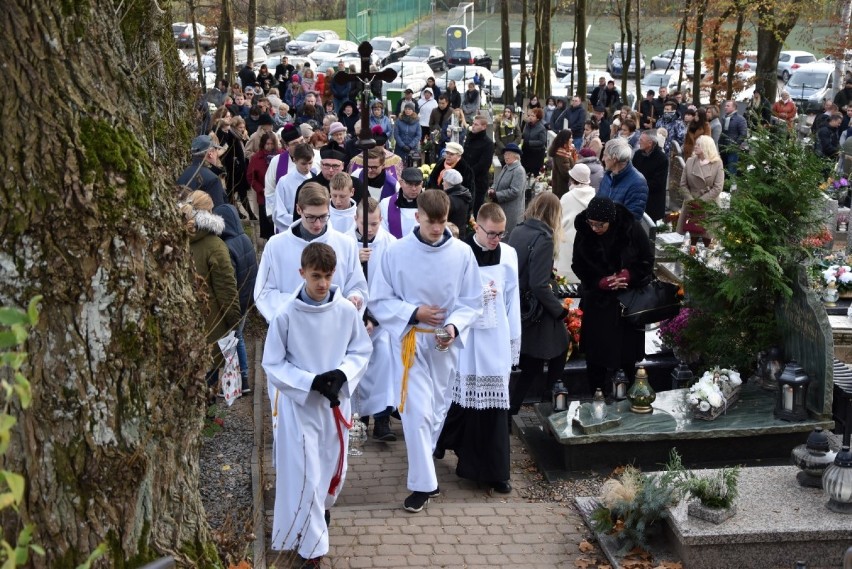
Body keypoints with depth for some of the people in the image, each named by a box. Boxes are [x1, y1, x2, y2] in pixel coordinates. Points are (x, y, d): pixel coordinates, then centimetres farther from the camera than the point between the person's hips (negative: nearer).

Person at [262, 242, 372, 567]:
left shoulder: (346, 311, -9)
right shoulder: (286, 315, -15)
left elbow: (362, 351, 3)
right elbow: (273, 365, -9)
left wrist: (342, 374, -16)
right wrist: (311, 381, -21)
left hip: (337, 402, 3)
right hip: (300, 404, -3)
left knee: (334, 468, 19)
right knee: (306, 477, -3)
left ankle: (321, 508, 51)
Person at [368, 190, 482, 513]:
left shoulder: (462, 253, -4)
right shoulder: (397, 252, -7)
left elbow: (472, 302, 3)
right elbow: (379, 300, -1)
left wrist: (454, 326, -16)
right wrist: (414, 312, -15)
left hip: (445, 343, 2)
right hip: (410, 340, -2)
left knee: (437, 410, 14)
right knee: (418, 411, -10)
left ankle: (421, 469, 36)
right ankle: (424, 484, -3)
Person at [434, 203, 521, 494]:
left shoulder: (508, 255, 3)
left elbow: (512, 300, 8)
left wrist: (514, 339, 9)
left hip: (495, 340, 2)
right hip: (463, 338, -2)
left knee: (494, 404, 1)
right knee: (460, 400, 7)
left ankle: (494, 470, 7)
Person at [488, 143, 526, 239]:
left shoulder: (519, 170, -14)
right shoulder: (505, 168, 12)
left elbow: (514, 192, -21)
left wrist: (496, 195, -17)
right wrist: (493, 190, 0)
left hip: (511, 212, -8)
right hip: (500, 208, 8)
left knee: (508, 237, -3)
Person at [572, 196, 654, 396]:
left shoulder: (632, 229, -15)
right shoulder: (583, 233, -10)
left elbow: (647, 262, -5)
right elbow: (579, 268, -1)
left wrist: (626, 276, -21)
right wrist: (603, 282, -17)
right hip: (598, 302, 1)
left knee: (627, 354, 9)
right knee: (596, 356, 3)